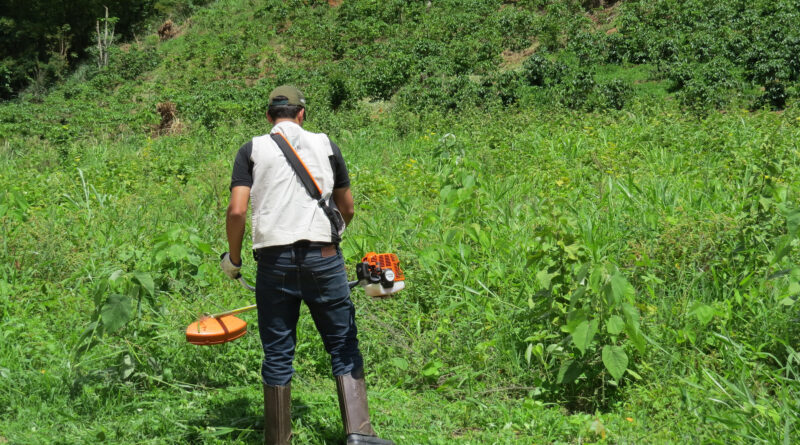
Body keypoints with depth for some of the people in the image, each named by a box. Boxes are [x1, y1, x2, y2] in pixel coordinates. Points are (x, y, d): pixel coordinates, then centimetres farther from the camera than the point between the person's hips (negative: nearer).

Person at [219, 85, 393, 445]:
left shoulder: (252, 150, 7)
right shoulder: (325, 145, 11)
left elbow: (236, 211, -4)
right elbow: (347, 208, 16)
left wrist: (233, 257, 10)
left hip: (274, 260, 0)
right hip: (323, 255, 0)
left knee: (277, 354, 8)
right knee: (344, 347, 8)